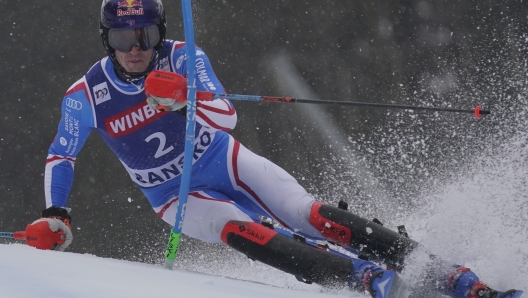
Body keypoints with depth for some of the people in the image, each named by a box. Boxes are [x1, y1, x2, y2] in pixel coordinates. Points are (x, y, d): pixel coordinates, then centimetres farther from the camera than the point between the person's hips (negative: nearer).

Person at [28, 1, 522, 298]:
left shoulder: (182, 59, -14)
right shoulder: (86, 96, -13)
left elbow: (226, 117, -24)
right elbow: (60, 157, -1)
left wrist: (184, 100, -44)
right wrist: (55, 217, -15)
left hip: (224, 162, 0)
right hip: (178, 199, 0)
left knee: (312, 217, -20)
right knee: (241, 232, -32)